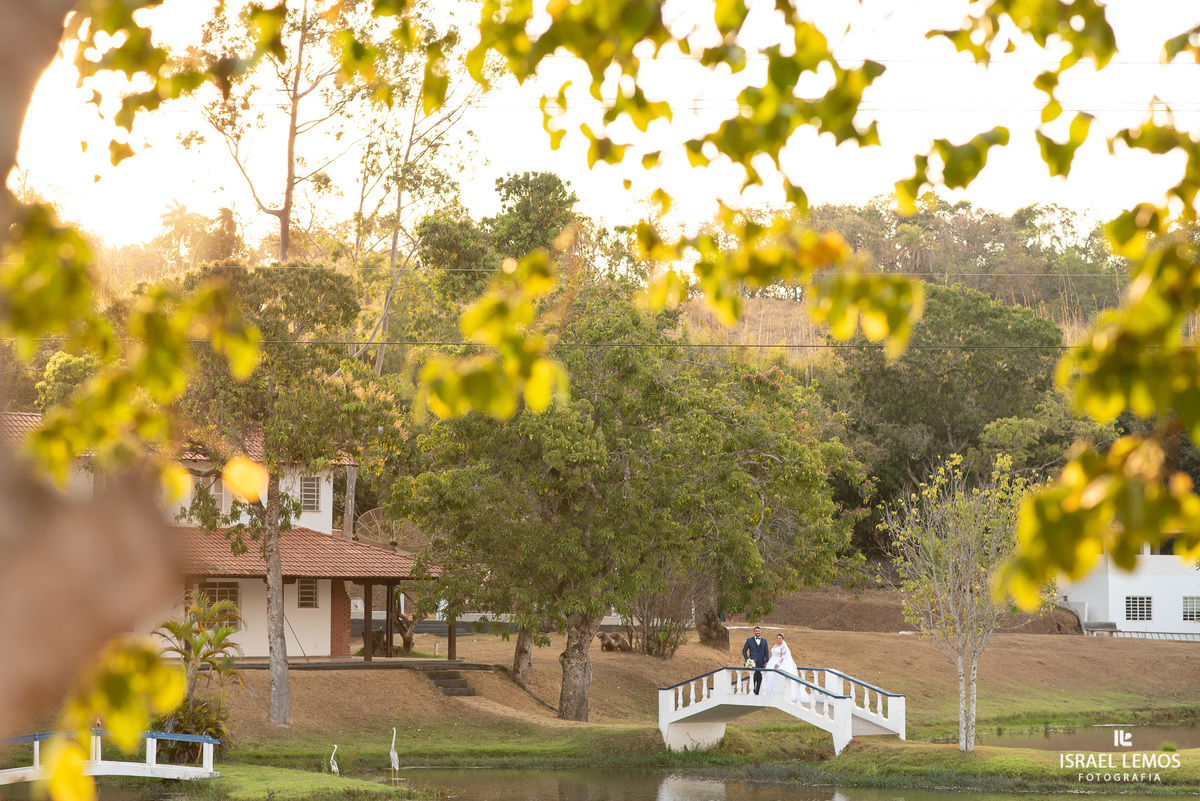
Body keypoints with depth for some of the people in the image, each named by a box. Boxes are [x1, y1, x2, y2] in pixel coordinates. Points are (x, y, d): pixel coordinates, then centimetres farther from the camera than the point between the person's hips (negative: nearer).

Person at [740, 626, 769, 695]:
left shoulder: (764, 641, 12)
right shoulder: (749, 640, 4)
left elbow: (766, 652, 12)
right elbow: (744, 650, 7)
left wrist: (766, 662, 1)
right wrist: (747, 660, -3)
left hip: (761, 663, 3)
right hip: (752, 663, -3)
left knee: (759, 679, 1)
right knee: (753, 678, -10)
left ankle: (757, 693, 7)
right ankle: (752, 692, -3)